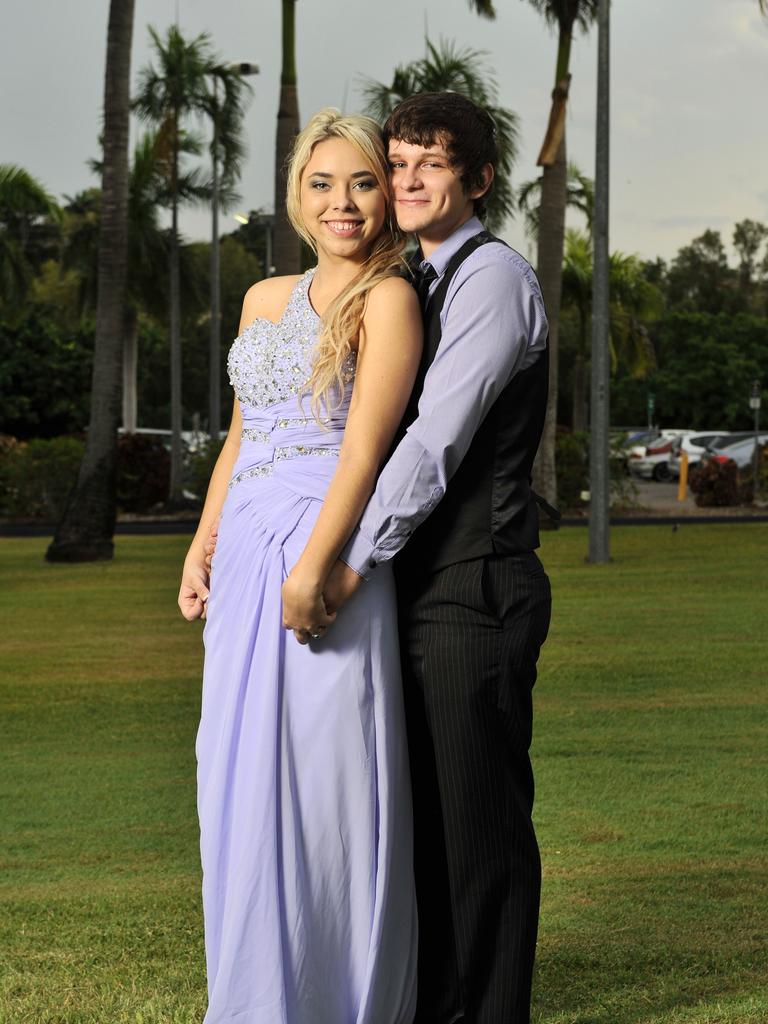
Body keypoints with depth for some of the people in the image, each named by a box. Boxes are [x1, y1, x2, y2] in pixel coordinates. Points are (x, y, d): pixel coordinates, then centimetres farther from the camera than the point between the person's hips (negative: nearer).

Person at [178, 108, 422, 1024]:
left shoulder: (386, 298, -3)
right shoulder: (264, 300, 18)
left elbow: (365, 442, -13)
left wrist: (311, 567, -21)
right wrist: (201, 549, 14)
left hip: (324, 553, -7)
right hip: (245, 564, 7)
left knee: (323, 775, -5)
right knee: (240, 779, 8)